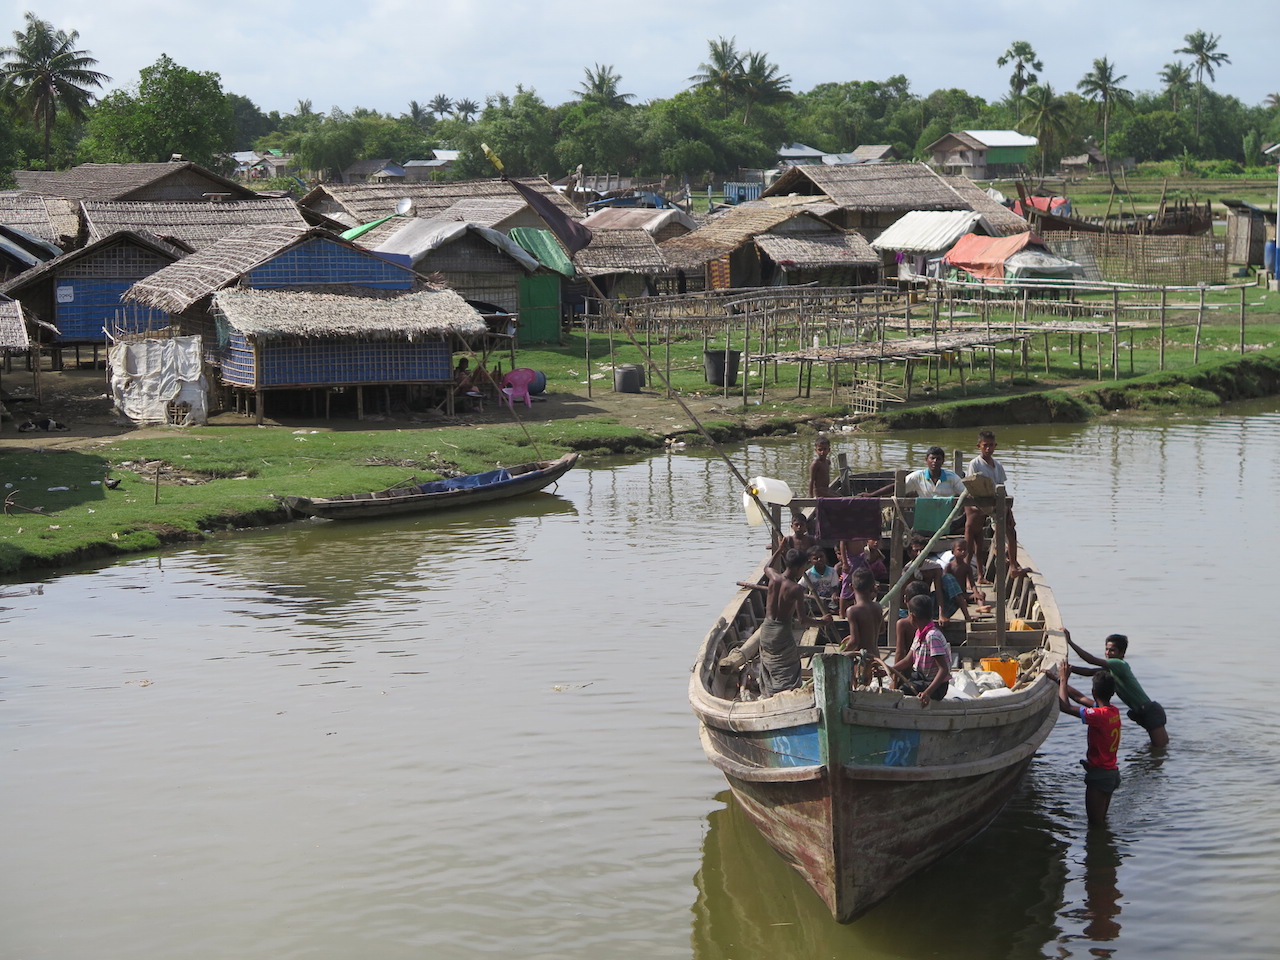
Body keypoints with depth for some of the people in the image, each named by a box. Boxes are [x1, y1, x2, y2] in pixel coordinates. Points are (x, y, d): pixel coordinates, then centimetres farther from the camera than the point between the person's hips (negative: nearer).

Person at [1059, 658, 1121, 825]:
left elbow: (1065, 706, -26)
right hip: (1112, 772, 9)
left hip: (1099, 774, -9)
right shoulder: (1114, 711, 3)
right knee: (1101, 821, 21)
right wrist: (1061, 680, 13)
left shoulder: (1099, 715, -24)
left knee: (1095, 824, 0)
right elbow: (1080, 698, 13)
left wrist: (1063, 680, -14)